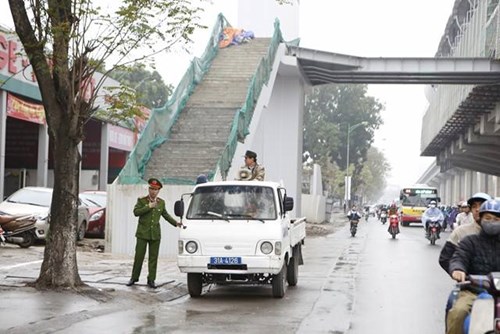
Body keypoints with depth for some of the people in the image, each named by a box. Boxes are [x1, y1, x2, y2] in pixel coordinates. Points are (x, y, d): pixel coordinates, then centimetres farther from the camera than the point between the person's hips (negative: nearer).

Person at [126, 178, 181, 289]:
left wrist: (176, 223, 13)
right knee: (139, 256, 1)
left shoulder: (161, 202, 8)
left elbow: (165, 215, 21)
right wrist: (149, 207, -18)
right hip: (142, 233, -2)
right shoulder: (141, 200, -1)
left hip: (155, 234, 2)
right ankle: (134, 278, 14)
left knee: (153, 258, 3)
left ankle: (151, 280, 9)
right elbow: (136, 212, -15)